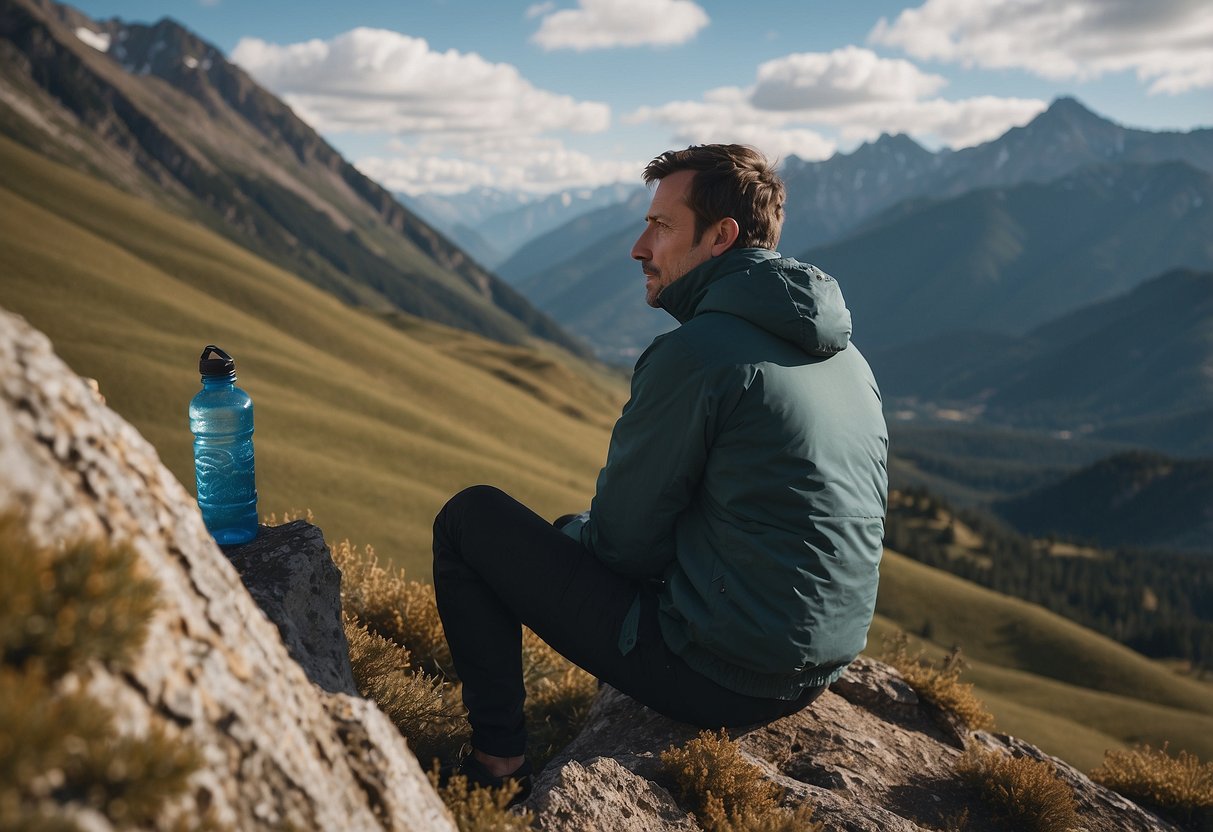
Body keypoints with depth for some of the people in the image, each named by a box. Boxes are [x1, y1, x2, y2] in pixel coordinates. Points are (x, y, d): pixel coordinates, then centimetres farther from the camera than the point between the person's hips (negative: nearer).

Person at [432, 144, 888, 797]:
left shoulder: (694, 353, -19)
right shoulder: (846, 356, 8)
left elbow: (622, 538, -12)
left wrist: (566, 533, 11)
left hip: (716, 677, -9)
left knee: (471, 518, 3)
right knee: (582, 529, 29)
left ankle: (498, 762, 10)